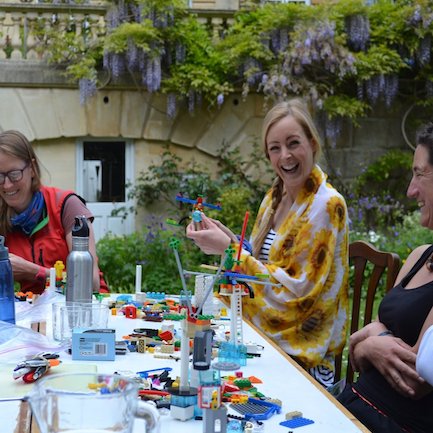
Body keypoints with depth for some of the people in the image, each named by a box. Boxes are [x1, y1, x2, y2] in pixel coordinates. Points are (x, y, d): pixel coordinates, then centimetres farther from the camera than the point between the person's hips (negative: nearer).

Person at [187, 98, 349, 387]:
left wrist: (230, 250, -20)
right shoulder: (275, 196, 9)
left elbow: (298, 290, -19)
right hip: (263, 336, 7)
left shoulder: (326, 206, -14)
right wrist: (229, 240, -2)